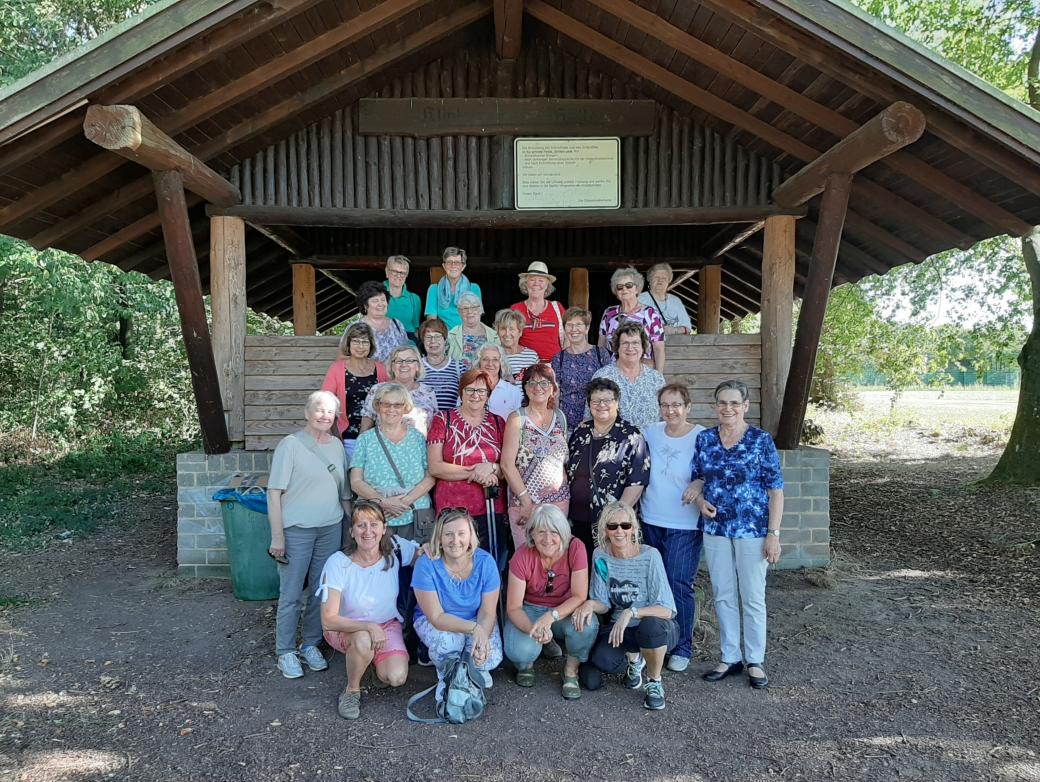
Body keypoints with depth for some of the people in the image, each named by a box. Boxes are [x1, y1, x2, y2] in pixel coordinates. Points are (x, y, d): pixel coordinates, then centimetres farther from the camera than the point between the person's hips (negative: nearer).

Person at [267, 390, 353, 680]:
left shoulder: (337, 445, 8)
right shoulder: (291, 444, -8)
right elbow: (274, 492, -9)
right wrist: (277, 536, -12)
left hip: (331, 528, 5)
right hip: (297, 529, -5)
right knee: (291, 593, 2)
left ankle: (311, 644, 27)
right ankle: (285, 652, 17)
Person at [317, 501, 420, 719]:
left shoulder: (395, 548, -16)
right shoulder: (338, 563, -24)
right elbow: (328, 620, -25)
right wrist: (369, 626, -37)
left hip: (387, 625, 3)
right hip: (345, 628, -2)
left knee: (397, 678, -21)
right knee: (364, 640, -37)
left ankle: (374, 657, 14)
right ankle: (351, 690, -7)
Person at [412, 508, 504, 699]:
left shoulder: (485, 562, -18)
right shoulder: (426, 565, -24)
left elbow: (487, 613, -15)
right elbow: (436, 617, -24)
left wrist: (482, 638, -35)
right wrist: (473, 629, -37)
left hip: (476, 622, 2)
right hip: (434, 622, -1)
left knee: (491, 657, -25)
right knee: (447, 639, -35)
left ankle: (476, 670, 13)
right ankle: (446, 677, 0)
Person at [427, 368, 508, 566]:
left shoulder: (498, 423, 10)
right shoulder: (443, 420, 3)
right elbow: (435, 467, -5)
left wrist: (491, 468, -11)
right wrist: (474, 472, -12)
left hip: (492, 511, 3)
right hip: (452, 511, -2)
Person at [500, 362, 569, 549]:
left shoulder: (560, 417, 10)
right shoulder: (517, 419, -3)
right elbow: (507, 465, -8)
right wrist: (527, 501, -11)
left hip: (560, 500, 4)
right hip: (524, 501, -3)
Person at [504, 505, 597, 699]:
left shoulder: (575, 548, -21)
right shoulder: (522, 556, -22)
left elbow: (579, 596, -20)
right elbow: (513, 608, -18)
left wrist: (551, 616, -37)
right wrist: (533, 629, -39)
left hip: (565, 610, 1)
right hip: (530, 610, -1)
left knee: (586, 624, -33)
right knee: (520, 652, -30)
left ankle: (571, 670, -2)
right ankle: (527, 662, 10)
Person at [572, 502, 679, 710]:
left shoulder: (649, 556, -19)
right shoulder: (601, 556, -6)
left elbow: (666, 610, -22)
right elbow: (603, 603, 0)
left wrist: (631, 612, -37)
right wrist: (590, 604, -23)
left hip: (657, 629, -3)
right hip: (618, 628, 3)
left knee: (651, 626, -40)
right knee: (591, 681, -23)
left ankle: (655, 683, -7)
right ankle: (633, 659, 13)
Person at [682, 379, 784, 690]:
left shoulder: (761, 440, -8)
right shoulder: (705, 439, 3)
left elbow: (775, 490, -8)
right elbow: (697, 479, 12)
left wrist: (773, 533, -12)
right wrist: (699, 499, -10)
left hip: (752, 529, -4)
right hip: (715, 528, 4)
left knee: (753, 597, 6)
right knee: (723, 596, 12)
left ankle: (755, 661, 22)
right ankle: (730, 658, 26)